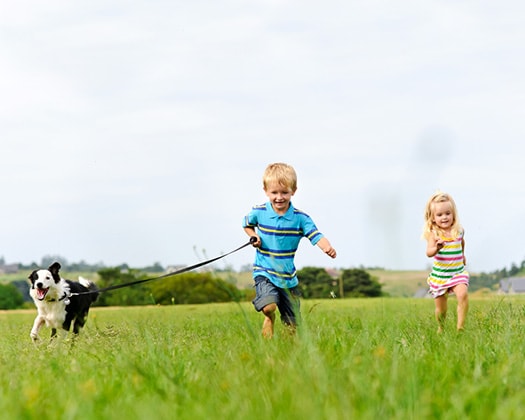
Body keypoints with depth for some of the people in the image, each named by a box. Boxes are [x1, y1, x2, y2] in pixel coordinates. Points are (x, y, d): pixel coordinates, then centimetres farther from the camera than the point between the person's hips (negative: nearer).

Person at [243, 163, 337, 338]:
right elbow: (247, 224, 17)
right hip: (264, 272, -2)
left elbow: (316, 235, -16)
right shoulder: (258, 212, -5)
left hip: (288, 277, 2)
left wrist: (327, 247, -38)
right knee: (269, 306, -28)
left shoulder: (300, 218, -7)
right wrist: (254, 236, -4)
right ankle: (269, 319, 8)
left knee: (292, 324, 8)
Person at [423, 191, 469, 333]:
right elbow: (429, 253, -30)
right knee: (441, 310, 7)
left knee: (463, 294, -26)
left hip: (458, 273, 2)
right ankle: (440, 330, 36)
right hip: (439, 276, -2)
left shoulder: (459, 231, -2)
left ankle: (460, 327, -19)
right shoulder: (433, 234, -14)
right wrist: (437, 248, -50)